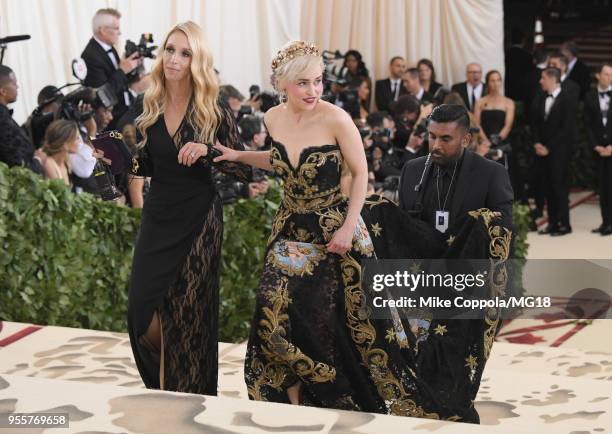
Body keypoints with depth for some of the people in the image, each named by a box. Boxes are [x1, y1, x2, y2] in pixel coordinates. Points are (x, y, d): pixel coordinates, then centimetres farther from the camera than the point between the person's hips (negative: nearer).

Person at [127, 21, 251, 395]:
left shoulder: (214, 112, -8)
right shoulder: (152, 107, 4)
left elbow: (245, 170, -8)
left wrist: (208, 151, -23)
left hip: (198, 222, -4)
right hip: (158, 219, 4)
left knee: (188, 316, 1)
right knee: (145, 314, 0)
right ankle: (163, 390, 27)